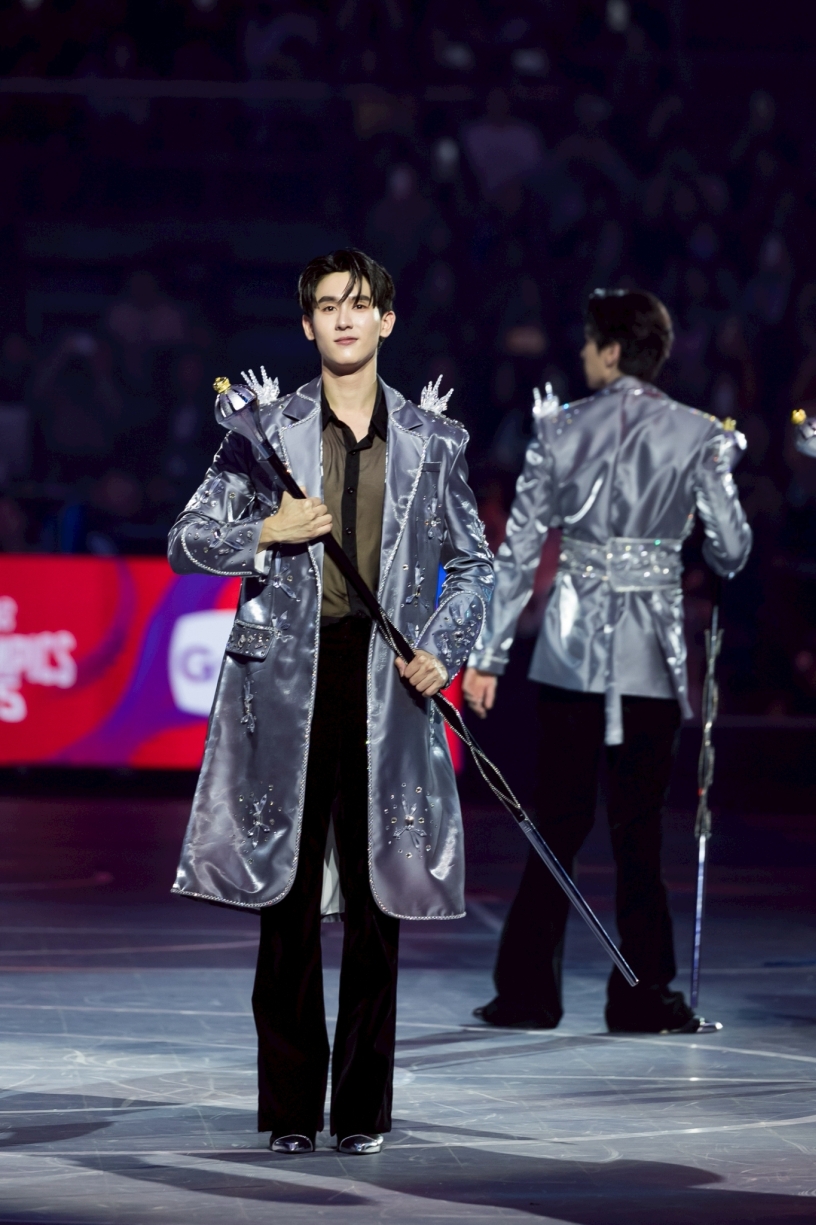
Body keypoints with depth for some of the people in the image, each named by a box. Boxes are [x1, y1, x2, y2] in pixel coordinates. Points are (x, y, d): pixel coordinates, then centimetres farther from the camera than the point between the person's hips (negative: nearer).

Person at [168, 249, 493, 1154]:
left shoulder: (430, 439, 8)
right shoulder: (265, 429, 6)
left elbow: (472, 561, 14)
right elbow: (187, 541, 8)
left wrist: (443, 648, -2)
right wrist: (266, 532, -9)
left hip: (387, 685, 1)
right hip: (285, 677, -1)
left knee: (375, 902, 2)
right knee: (287, 896, 0)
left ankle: (364, 1108, 10)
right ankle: (290, 1107, 7)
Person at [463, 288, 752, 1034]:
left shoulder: (561, 429, 1)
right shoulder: (697, 436, -3)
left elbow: (520, 547, 0)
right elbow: (731, 552, -2)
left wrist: (489, 655, 4)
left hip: (571, 648, 1)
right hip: (651, 655, -1)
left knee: (559, 821, 8)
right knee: (638, 826, 5)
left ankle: (528, 991, 8)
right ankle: (641, 994, 7)